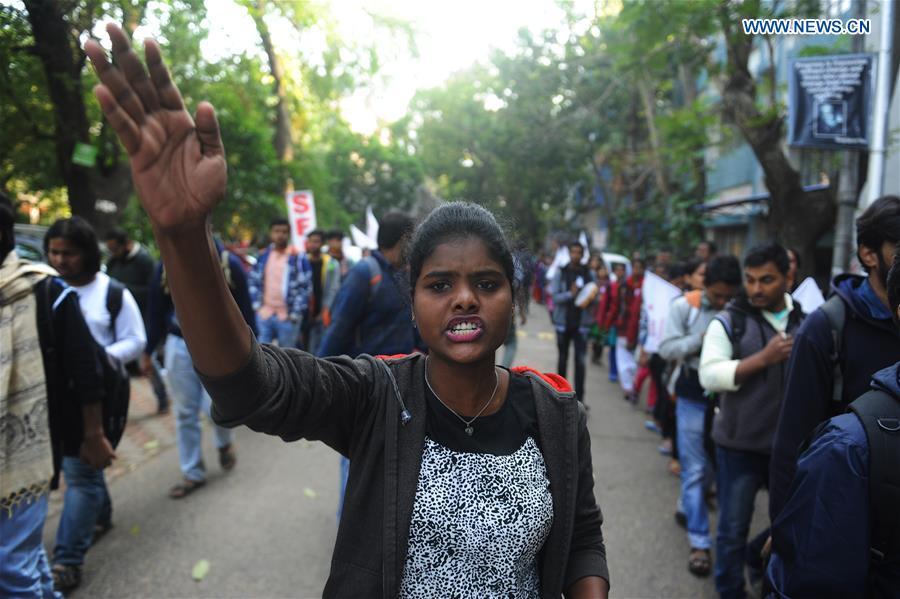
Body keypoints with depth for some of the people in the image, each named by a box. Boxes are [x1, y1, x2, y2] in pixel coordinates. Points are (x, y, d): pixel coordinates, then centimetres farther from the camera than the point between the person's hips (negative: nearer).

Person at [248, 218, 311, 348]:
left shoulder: (298, 258, -6)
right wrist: (257, 304, 3)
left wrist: (295, 313, -10)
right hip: (264, 314, 4)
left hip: (287, 316, -4)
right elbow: (253, 281, 13)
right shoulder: (263, 256, 7)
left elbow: (304, 288, -7)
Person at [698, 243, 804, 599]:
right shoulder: (729, 322, -6)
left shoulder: (806, 321, 4)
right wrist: (763, 358, -25)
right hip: (740, 444, -3)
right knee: (733, 528, 9)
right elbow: (709, 375, -18)